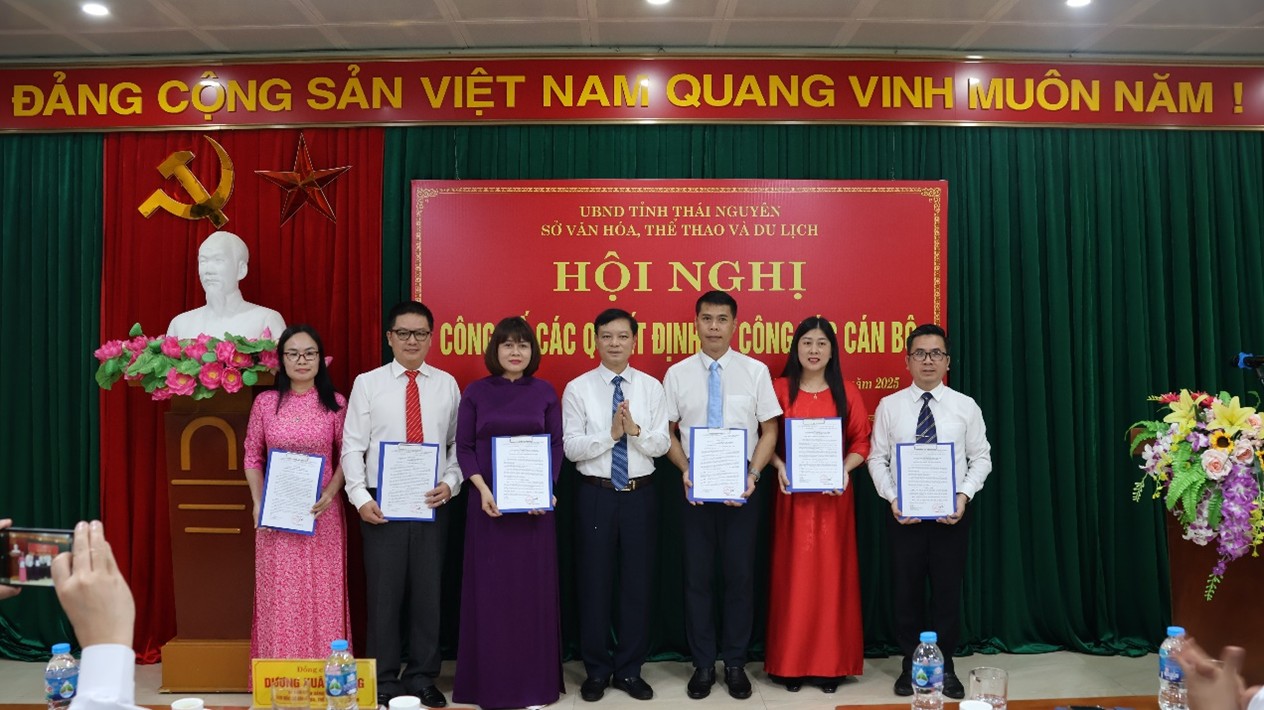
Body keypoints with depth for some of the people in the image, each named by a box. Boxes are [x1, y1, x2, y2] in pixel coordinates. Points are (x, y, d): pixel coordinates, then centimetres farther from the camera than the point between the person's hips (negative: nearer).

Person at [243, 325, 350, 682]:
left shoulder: (335, 403, 2)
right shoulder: (265, 402, 4)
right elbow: (252, 458, 8)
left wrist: (331, 493, -13)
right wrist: (258, 502, -3)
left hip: (322, 513, -1)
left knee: (322, 594, 2)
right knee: (278, 595, 4)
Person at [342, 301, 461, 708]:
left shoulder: (447, 385, 5)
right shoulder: (367, 383, 1)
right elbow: (352, 447, -1)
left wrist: (450, 483, -9)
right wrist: (360, 498, -10)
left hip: (432, 503, 2)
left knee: (428, 592, 8)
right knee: (384, 593, 5)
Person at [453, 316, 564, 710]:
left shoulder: (545, 392, 5)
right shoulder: (476, 392, 3)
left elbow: (557, 445, 3)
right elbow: (463, 446, 1)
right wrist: (482, 489, -13)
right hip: (488, 502, 0)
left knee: (534, 588, 5)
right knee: (489, 589, 4)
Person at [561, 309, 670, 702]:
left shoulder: (651, 387, 3)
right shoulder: (578, 388, -3)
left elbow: (662, 444, -2)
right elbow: (571, 447, -8)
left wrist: (635, 431, -20)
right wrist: (610, 434, -20)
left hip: (640, 494, 2)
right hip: (595, 495, -1)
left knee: (638, 582, 8)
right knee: (595, 582, 7)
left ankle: (630, 669, 23)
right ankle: (596, 670, 22)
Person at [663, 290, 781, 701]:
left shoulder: (756, 371, -1)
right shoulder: (677, 374, 1)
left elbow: (769, 431, 1)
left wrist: (753, 475, -12)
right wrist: (686, 470, -10)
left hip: (741, 490, 0)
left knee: (740, 577, 8)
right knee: (698, 579, 8)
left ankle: (735, 665, 24)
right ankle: (703, 665, 23)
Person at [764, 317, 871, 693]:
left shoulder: (847, 392, 4)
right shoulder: (779, 389, 1)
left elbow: (861, 442, 3)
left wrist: (845, 468, -13)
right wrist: (779, 466, -14)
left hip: (834, 495, 1)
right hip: (793, 495, -1)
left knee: (832, 576, 4)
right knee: (793, 576, 3)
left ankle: (830, 664, 15)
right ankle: (791, 663, 14)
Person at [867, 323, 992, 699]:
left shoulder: (966, 407, 1)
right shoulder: (889, 406, 0)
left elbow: (981, 458, 2)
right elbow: (877, 459, 0)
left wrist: (964, 494, -13)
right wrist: (892, 499, -13)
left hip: (951, 514, 0)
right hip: (903, 514, 0)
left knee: (948, 591, 9)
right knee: (906, 591, 9)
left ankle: (945, 665, 25)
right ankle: (910, 664, 24)